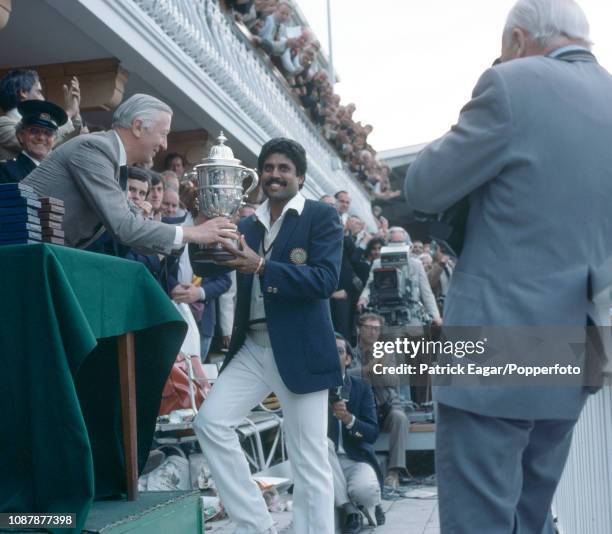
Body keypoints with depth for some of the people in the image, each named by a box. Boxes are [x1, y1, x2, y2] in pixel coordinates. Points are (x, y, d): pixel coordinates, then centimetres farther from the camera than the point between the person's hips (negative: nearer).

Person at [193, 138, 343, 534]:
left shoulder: (322, 216, -2)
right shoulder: (247, 225, 16)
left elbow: (326, 279, -14)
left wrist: (262, 267, -25)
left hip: (300, 350, -6)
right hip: (252, 347, 6)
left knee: (309, 460, -1)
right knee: (211, 422, -5)